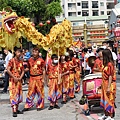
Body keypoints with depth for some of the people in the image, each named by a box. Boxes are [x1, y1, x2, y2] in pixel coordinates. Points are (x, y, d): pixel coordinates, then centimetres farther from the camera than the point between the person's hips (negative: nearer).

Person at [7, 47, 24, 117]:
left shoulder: (21, 61, 11)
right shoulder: (12, 60, -7)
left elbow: (23, 71, 13)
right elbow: (8, 70, -13)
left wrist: (20, 78, -4)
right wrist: (14, 77, -16)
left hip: (19, 80, 6)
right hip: (13, 80, -6)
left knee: (19, 94, 9)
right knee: (13, 94, -10)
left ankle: (17, 109, 20)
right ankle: (14, 111, -13)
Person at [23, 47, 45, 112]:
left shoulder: (41, 60, -3)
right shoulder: (30, 60, 7)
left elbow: (43, 70, 0)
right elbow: (28, 68, 14)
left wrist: (43, 79, -5)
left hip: (39, 77, -3)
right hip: (32, 78, 3)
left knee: (40, 92, 5)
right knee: (30, 92, 5)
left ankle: (40, 106, 16)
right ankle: (28, 106, 11)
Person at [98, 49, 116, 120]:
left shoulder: (110, 64, -17)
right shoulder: (106, 64, 10)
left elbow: (110, 76, -19)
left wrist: (109, 87, -20)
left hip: (109, 85, -9)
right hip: (105, 84, 9)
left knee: (109, 100, -1)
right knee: (105, 100, 14)